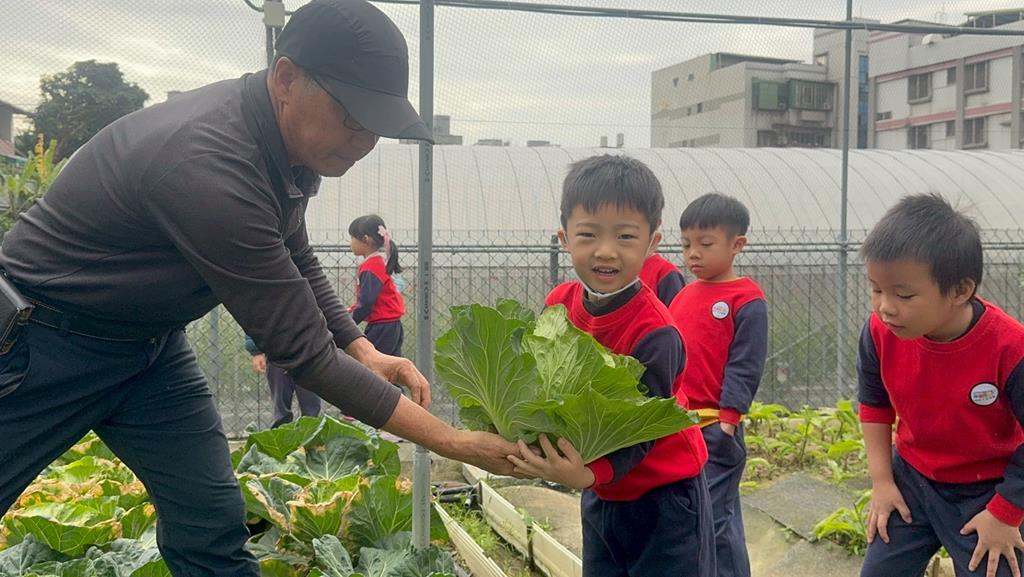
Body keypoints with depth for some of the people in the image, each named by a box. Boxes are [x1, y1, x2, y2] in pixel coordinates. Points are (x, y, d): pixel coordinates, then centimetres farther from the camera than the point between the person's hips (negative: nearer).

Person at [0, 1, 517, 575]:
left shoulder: (286, 140, -9)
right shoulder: (209, 166, -36)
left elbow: (298, 264, 9)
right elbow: (302, 351, -32)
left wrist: (363, 350, -7)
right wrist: (453, 441, -28)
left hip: (149, 337, 8)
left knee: (212, 526, 2)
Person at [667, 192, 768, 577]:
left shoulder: (747, 300, -8)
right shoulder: (684, 295, 13)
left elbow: (745, 368, -12)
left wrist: (727, 422, -16)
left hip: (715, 429, -7)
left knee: (716, 520, -3)